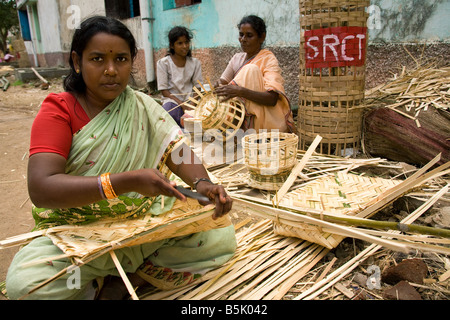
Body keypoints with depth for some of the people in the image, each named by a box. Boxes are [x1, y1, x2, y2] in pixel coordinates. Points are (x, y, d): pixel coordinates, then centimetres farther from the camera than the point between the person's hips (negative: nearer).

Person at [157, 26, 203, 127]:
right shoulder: (163, 63, 2)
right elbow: (164, 90, -4)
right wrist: (182, 104, -18)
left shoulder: (195, 63, 11)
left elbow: (198, 87, 6)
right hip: (172, 100, -2)